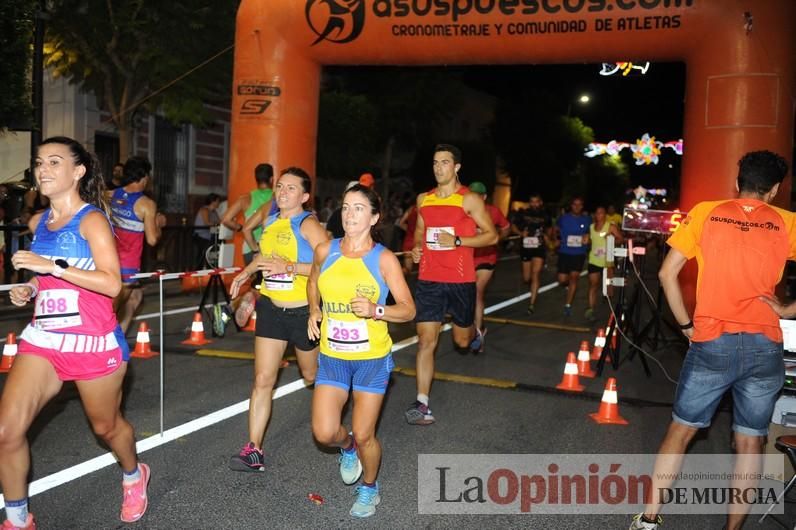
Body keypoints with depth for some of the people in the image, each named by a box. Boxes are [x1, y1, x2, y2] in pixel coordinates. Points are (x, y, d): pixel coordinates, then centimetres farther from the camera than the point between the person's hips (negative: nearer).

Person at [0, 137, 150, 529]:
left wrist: (53, 266, -26)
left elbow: (111, 283, -22)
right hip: (42, 339, 6)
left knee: (106, 426, 14)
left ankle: (133, 476, 46)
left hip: (93, 342, -5)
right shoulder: (38, 223, 10)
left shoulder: (92, 220, -11)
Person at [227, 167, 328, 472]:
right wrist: (246, 273, 24)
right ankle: (253, 451, 3)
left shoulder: (307, 224, -15)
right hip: (271, 309, 5)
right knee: (262, 381, -1)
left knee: (312, 376, 15)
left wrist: (289, 267, -32)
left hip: (303, 311, -5)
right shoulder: (271, 222, 7)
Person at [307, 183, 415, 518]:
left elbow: (408, 309, -9)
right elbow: (314, 282, 20)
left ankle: (369, 488, 35)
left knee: (364, 436, 4)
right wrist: (314, 311, 3)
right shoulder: (325, 251, -2)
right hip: (332, 356, 3)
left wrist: (376, 310, -26)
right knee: (324, 433, -5)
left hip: (372, 357, -3)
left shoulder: (384, 259, -11)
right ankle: (347, 448, 34)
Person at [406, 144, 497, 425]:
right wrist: (416, 246, 4)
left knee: (462, 341, 12)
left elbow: (491, 235, -5)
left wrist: (457, 241, -17)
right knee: (426, 340, -6)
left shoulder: (469, 199, -4)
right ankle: (422, 404, -4)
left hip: (460, 280, -2)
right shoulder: (423, 199, 10)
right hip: (429, 279, 3)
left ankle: (471, 334, 50)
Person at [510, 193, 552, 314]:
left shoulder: (545, 215, 2)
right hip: (526, 247, 1)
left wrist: (547, 237, 2)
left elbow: (549, 227, 20)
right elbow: (513, 225, 6)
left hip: (539, 247, -1)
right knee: (526, 278, 6)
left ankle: (532, 303, -13)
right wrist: (520, 233, -12)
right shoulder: (522, 213, -3)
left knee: (535, 274, -16)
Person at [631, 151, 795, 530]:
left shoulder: (706, 213, 3)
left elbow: (667, 274, -1)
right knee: (750, 442, 12)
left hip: (712, 342, -1)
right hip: (765, 346, 1)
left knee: (680, 430, 10)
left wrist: (686, 324, 6)